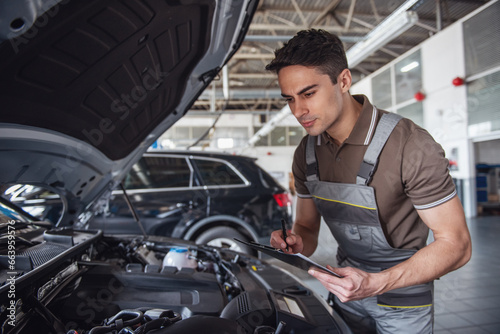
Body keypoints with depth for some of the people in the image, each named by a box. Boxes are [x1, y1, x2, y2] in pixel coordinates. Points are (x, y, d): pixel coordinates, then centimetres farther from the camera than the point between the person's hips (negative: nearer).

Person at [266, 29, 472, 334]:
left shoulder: (410, 145, -26)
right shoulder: (306, 154, -7)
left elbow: (456, 243, -22)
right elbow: (307, 227, 2)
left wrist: (376, 283, -33)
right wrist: (297, 245, -22)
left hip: (402, 299, -4)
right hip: (347, 282, 5)